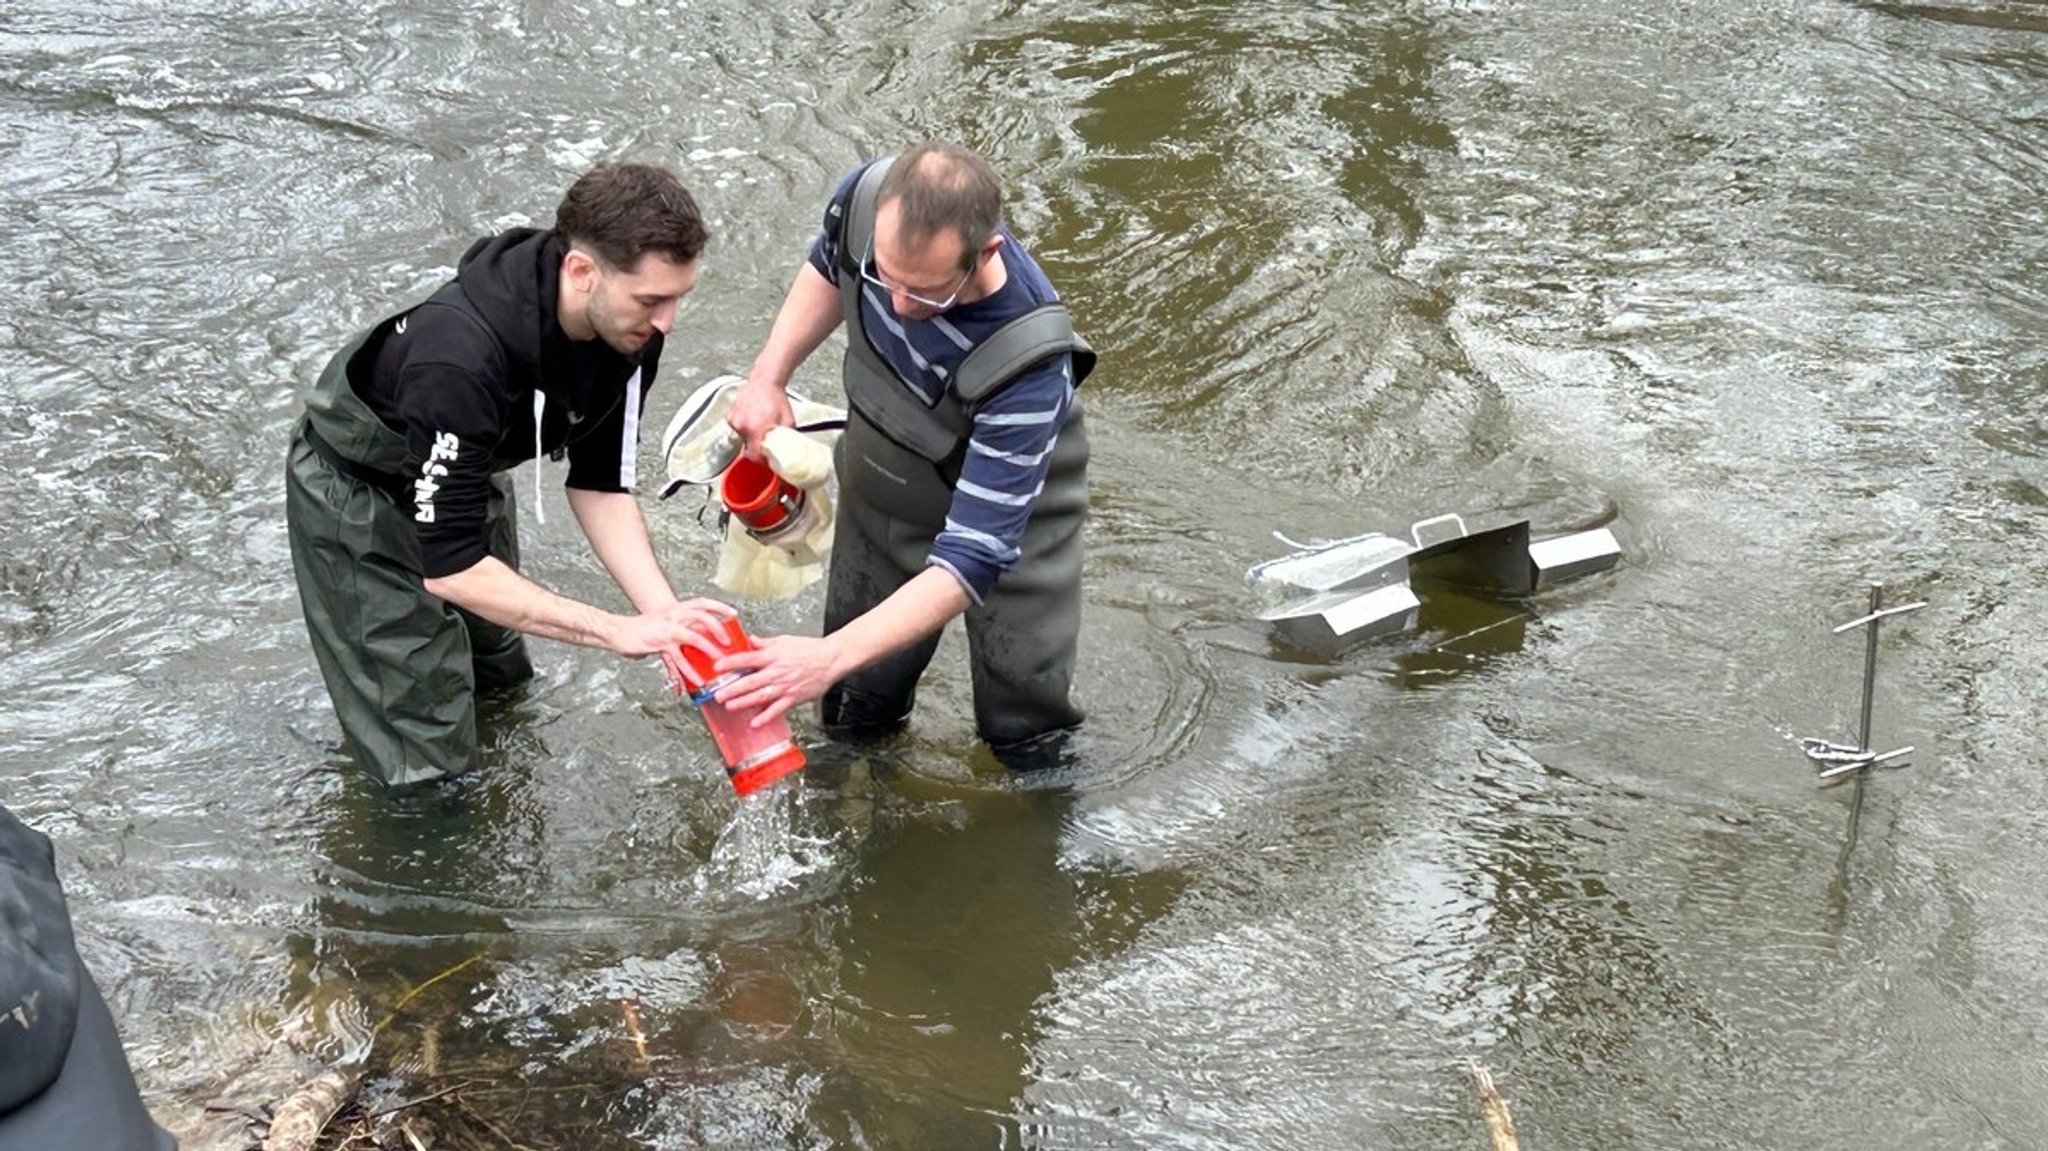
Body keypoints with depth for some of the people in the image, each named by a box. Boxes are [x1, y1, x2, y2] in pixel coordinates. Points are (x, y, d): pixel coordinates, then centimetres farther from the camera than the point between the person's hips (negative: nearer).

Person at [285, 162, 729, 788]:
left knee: (502, 687, 24)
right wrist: (621, 631, -42)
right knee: (428, 765, -3)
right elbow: (451, 567, -41)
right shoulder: (459, 357, -44)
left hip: (464, 473, 7)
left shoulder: (626, 323, -21)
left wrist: (664, 613, -24)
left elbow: (599, 484, -10)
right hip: (358, 495, -7)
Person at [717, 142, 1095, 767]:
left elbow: (972, 558, -42)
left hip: (1011, 516, -4)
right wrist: (768, 377, -9)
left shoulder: (1028, 364, -44)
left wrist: (832, 656, -51)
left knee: (1029, 737, 9)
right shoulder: (866, 197, -29)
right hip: (878, 491, 5)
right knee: (855, 715, 20)